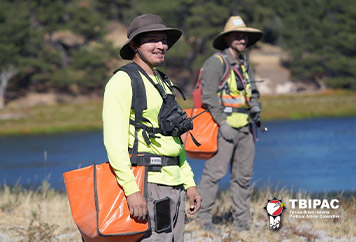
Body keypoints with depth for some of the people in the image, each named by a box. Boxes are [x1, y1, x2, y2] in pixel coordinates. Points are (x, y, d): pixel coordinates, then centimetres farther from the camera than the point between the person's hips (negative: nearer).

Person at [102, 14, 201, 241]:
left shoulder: (164, 84, 19)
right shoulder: (123, 81, -8)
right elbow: (114, 140, -17)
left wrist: (189, 182, 17)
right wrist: (132, 189, -25)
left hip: (174, 184, 9)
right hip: (145, 182, -9)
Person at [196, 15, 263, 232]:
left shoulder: (244, 63, 17)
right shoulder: (216, 62, -7)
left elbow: (253, 91, 25)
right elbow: (208, 96, -13)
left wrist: (255, 106, 3)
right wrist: (222, 123, -19)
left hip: (245, 127, 8)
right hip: (225, 126, -8)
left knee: (243, 175, 9)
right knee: (215, 171, -11)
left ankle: (242, 221, 15)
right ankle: (204, 217, -5)